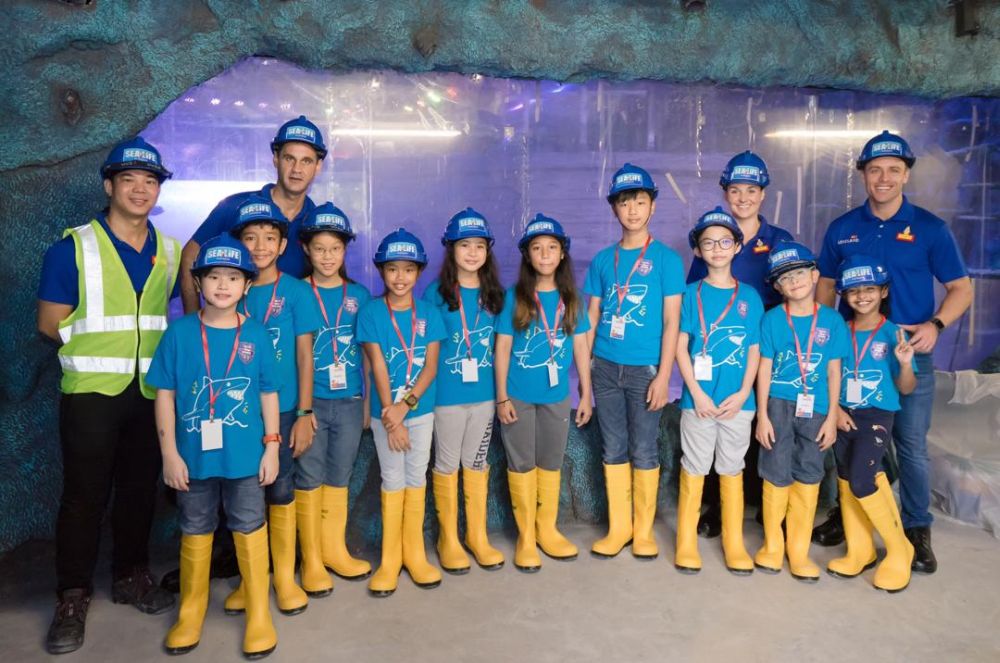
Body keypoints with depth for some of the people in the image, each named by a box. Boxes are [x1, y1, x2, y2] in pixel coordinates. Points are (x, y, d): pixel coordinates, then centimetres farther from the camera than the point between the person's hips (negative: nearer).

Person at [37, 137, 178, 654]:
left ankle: (131, 576, 29)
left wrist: (151, 346, 3)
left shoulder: (171, 253, 7)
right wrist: (97, 349, -2)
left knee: (140, 488, 12)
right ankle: (73, 597, 16)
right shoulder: (73, 248, -5)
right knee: (85, 493, 2)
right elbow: (50, 323, -3)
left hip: (151, 392, 4)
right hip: (91, 392, -4)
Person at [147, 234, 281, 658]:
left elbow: (269, 393, 2)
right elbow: (165, 394, -3)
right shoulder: (180, 332, -5)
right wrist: (169, 453, -5)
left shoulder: (256, 334, -3)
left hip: (245, 455, 0)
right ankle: (190, 614, 34)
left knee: (249, 531, 10)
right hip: (194, 455, 1)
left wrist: (272, 447, 0)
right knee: (195, 533, 16)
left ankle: (259, 615, 24)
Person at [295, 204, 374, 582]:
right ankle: (311, 558, 18)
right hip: (309, 401, -2)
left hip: (349, 401, 2)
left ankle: (334, 549, 26)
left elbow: (366, 352, 8)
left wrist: (368, 401, 7)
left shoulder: (359, 295, 4)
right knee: (309, 479, 6)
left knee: (339, 477, 12)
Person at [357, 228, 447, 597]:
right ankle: (390, 558, 19)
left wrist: (405, 405, -18)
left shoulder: (428, 314, -1)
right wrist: (390, 416, -15)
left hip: (421, 409, 2)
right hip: (386, 412, -2)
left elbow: (431, 366, -6)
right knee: (392, 481, 7)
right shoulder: (371, 313, -7)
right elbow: (378, 367, -11)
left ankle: (414, 553, 23)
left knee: (416, 478, 10)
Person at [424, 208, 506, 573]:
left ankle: (477, 535, 28)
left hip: (484, 392, 4)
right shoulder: (436, 293, -8)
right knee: (447, 464, 9)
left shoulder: (494, 294, 3)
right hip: (447, 394, -3)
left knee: (477, 462, 15)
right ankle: (448, 538, 24)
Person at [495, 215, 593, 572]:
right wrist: (502, 397, -9)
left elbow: (580, 347, 5)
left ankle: (548, 529, 28)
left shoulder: (571, 300, 2)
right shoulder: (513, 297, -6)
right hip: (519, 395, -2)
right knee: (521, 464, 7)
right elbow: (502, 348, -6)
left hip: (557, 395, 3)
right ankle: (526, 536, 19)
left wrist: (586, 394, 5)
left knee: (551, 463, 14)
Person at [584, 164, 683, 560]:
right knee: (613, 450, 10)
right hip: (606, 367, 3)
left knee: (643, 451, 5)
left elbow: (671, 320, -5)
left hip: (644, 369, -3)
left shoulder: (665, 258, -2)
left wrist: (663, 376, -10)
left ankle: (643, 530, 20)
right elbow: (592, 318, 11)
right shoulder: (603, 260, 8)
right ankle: (618, 527, 22)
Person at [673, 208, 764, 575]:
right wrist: (697, 392, -11)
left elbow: (755, 350, 4)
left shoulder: (749, 296, 5)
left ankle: (734, 542, 21)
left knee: (732, 469, 11)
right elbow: (680, 346, -3)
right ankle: (686, 540, 17)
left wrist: (742, 394, -7)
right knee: (694, 468, 6)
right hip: (698, 398, -1)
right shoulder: (692, 294, 1)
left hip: (737, 400, 1)